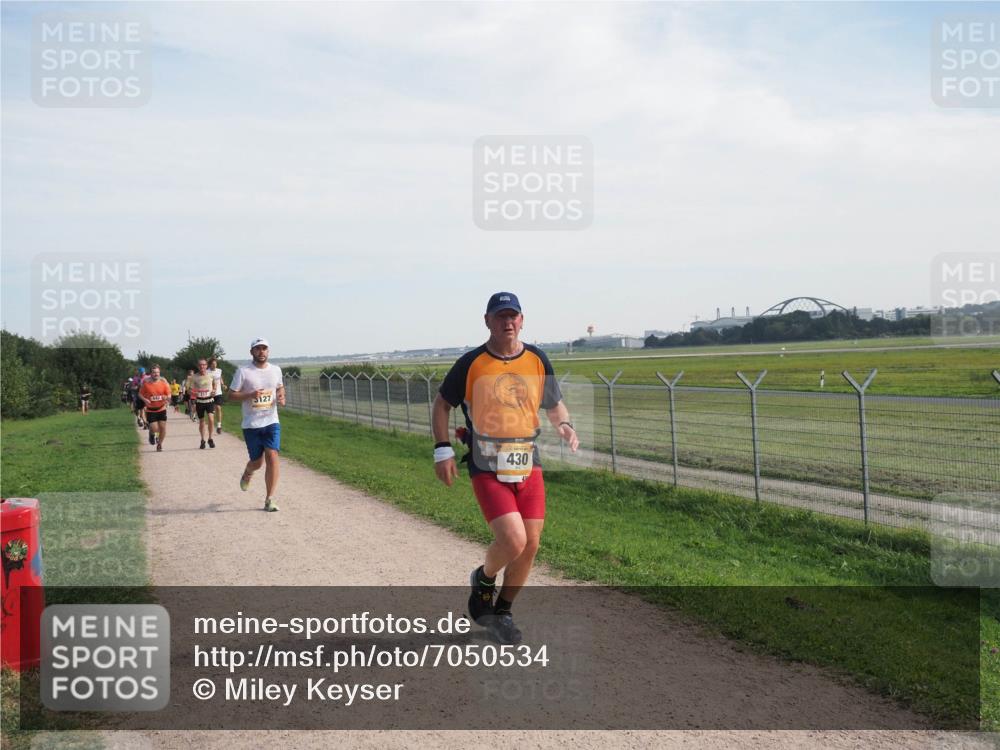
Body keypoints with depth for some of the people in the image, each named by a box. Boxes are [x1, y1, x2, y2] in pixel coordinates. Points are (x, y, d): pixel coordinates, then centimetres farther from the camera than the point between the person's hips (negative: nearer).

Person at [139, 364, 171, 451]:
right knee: (154, 429, -11)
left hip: (161, 409, 2)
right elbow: (140, 394, 3)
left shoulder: (164, 382, -5)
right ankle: (152, 434, 28)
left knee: (163, 427, 0)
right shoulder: (146, 383, -8)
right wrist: (145, 400, -17)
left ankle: (159, 444, 23)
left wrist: (166, 398, -23)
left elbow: (169, 395, 0)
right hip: (150, 410, -2)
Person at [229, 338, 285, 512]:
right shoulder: (243, 371, -6)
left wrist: (281, 397, 1)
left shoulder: (276, 370, 5)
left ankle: (269, 499, -6)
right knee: (257, 462, 7)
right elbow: (231, 395, -4)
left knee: (272, 457, -13)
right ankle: (247, 473, 46)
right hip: (251, 425, -2)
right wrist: (251, 395, -21)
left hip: (272, 422, 2)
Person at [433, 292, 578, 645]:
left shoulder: (537, 360, 4)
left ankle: (501, 612, 26)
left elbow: (554, 403, 14)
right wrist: (443, 450, -5)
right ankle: (483, 579, 17)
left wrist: (564, 425, -7)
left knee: (530, 545, 4)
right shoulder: (471, 363, -5)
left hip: (529, 467, 4)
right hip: (487, 470, -4)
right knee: (513, 540, -17)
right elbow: (441, 405, 5)